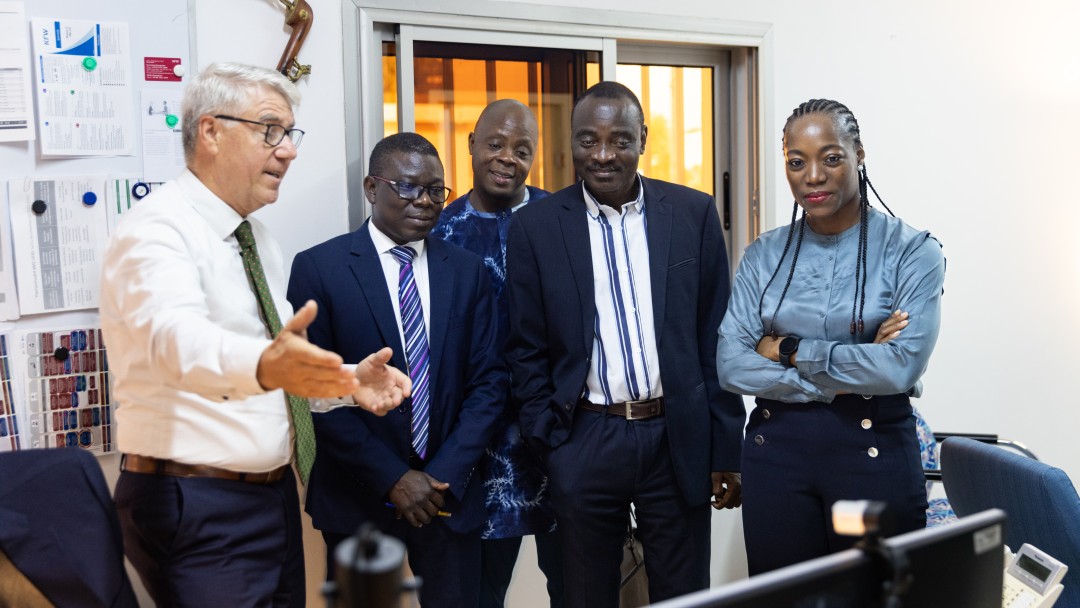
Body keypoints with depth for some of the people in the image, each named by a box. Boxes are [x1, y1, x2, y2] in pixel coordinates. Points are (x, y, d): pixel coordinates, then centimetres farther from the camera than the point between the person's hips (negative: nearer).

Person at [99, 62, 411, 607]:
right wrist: (264, 366, -54)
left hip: (273, 495, 8)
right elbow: (174, 337, -35)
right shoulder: (158, 228, -15)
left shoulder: (256, 237, 12)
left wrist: (347, 380, -5)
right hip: (197, 510, -8)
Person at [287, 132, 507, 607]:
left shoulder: (467, 271, 3)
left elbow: (488, 381, 2)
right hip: (358, 497, -2)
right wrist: (391, 477, -13)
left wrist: (445, 476, -8)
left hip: (450, 494, 2)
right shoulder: (319, 268, -6)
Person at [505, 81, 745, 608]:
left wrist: (725, 448, 3)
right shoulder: (535, 226, -1)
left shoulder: (694, 213, 1)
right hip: (585, 441, 0)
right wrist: (547, 444, -2)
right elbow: (527, 350, 2)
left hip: (680, 438, 1)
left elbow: (717, 339, 3)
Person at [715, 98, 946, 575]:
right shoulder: (763, 256, 3)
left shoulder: (912, 251, -5)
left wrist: (790, 351, -11)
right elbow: (731, 366, -6)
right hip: (776, 447, 3)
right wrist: (845, 379, -13)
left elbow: (902, 368, -18)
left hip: (873, 449, -2)